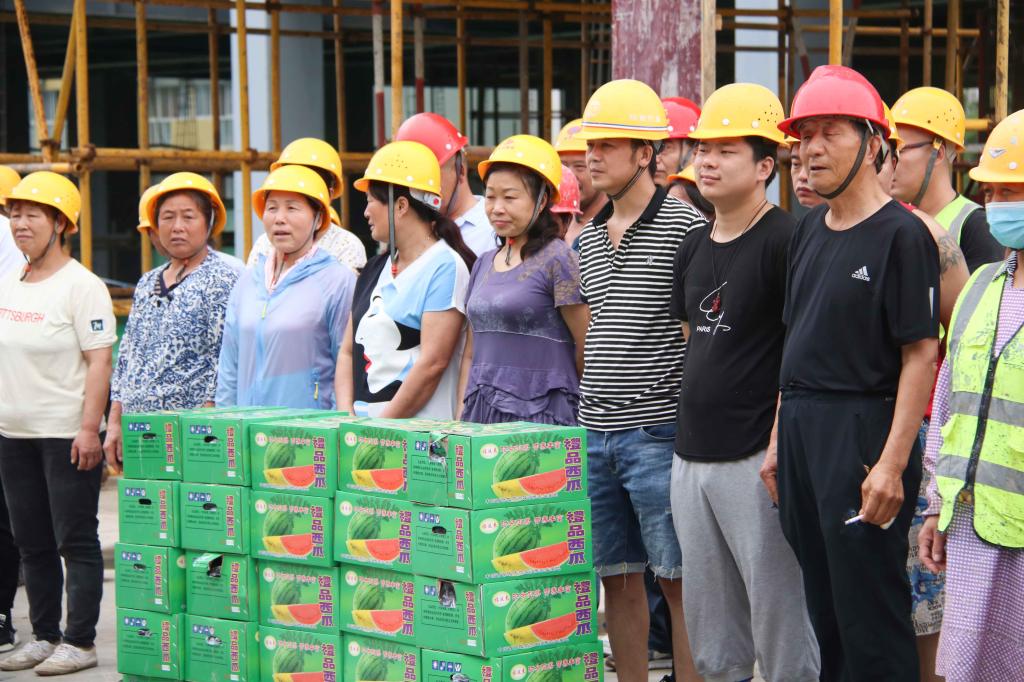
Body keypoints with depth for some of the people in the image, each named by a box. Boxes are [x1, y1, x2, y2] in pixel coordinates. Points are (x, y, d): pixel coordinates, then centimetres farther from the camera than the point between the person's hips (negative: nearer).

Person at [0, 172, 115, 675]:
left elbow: (99, 361, -14)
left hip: (66, 435, -7)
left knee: (75, 541, -2)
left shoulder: (80, 285, -10)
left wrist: (90, 428, -20)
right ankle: (44, 637, 20)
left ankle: (79, 643, 3)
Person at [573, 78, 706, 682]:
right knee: (618, 578, 10)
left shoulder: (685, 226, -7)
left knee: (680, 582, -2)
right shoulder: (589, 237, 15)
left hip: (659, 431, -7)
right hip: (596, 434, 7)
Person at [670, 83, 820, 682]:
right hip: (692, 455, 8)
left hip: (756, 457, -8)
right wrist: (690, 429, 17)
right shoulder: (695, 247, 14)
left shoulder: (786, 241, -10)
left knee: (779, 617, -5)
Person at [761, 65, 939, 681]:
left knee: (871, 617, -4)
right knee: (824, 609, 13)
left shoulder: (901, 235, -10)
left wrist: (892, 463, -21)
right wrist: (780, 440, 17)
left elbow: (921, 354, -15)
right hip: (802, 432, 8)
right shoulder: (809, 230, 14)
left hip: (864, 431, -8)